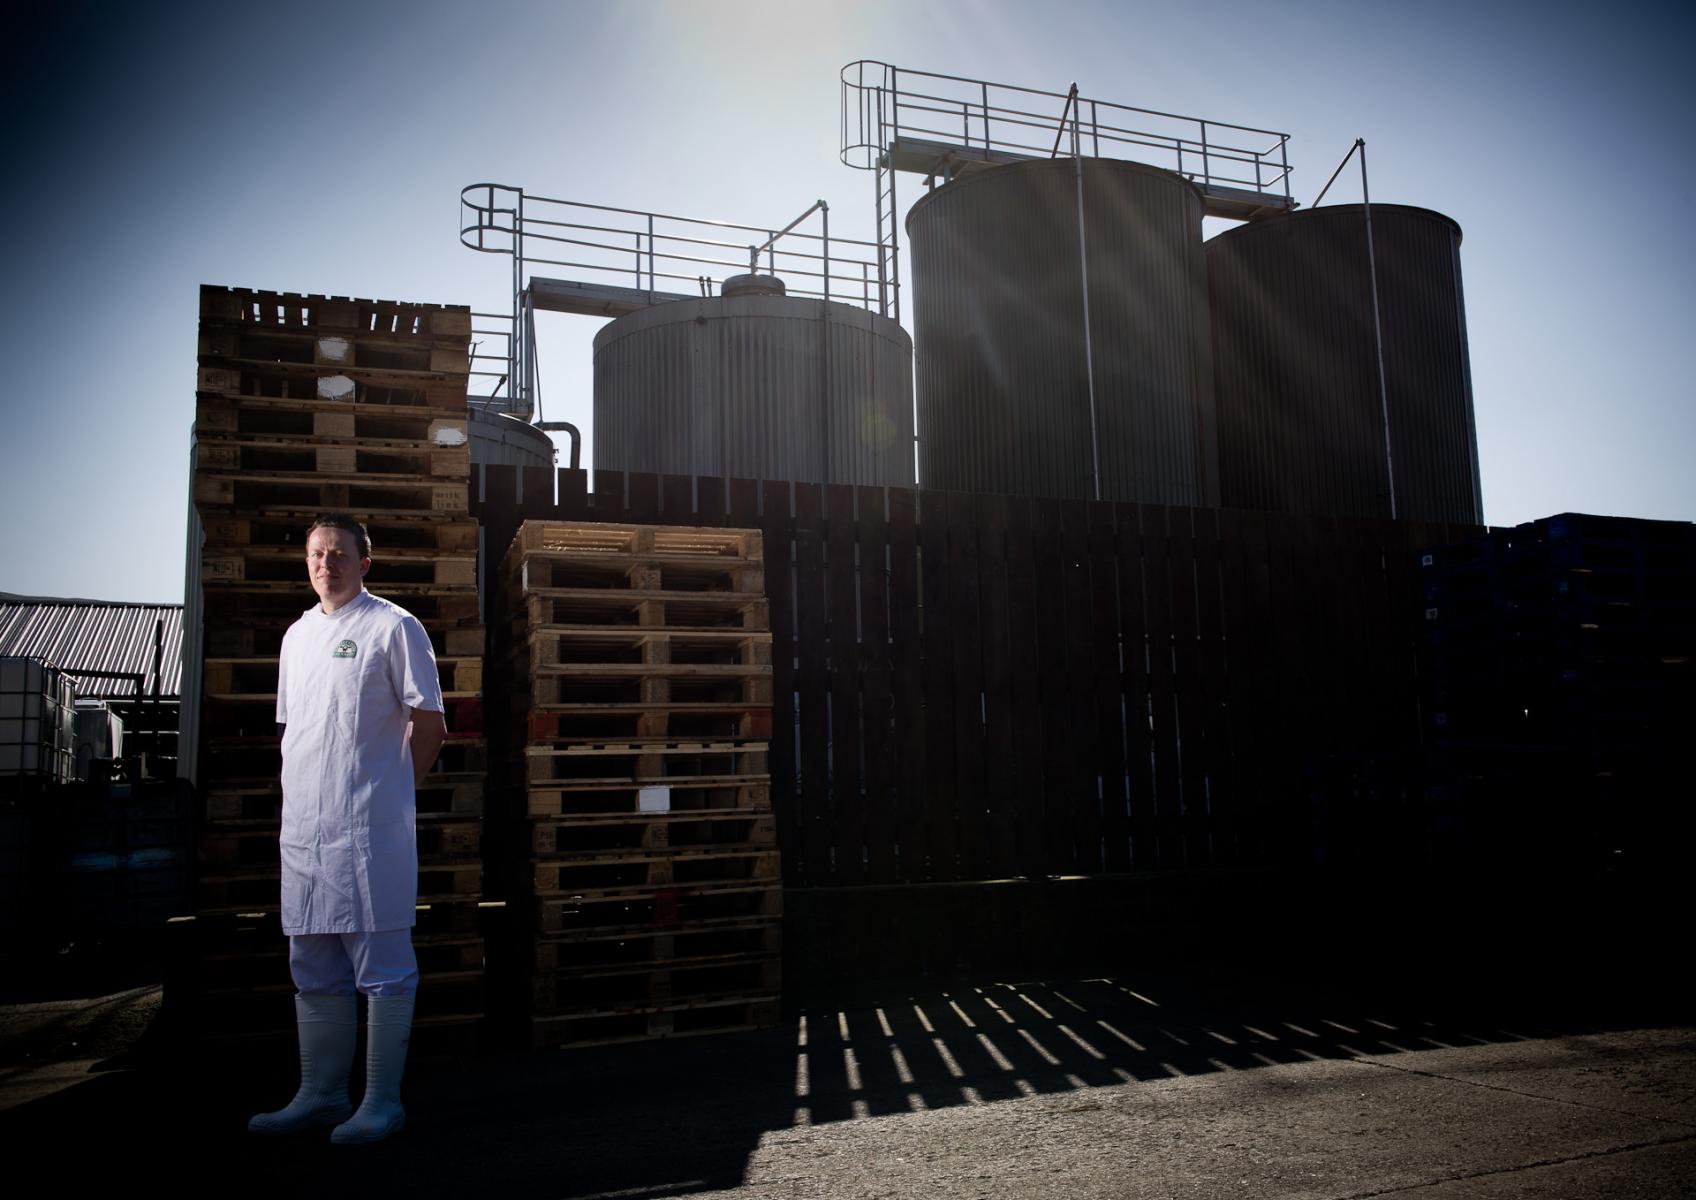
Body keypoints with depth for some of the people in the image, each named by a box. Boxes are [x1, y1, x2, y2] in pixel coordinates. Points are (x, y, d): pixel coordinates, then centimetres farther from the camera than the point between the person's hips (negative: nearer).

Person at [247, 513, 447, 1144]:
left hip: (370, 826, -7)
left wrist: (386, 788, -2)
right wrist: (299, 801, 13)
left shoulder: (394, 627, -3)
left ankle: (382, 1100, 6)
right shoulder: (297, 635, 19)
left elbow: (429, 724, -5)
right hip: (304, 825, 8)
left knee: (382, 965, -2)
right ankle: (320, 1094, 24)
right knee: (313, 968, 13)